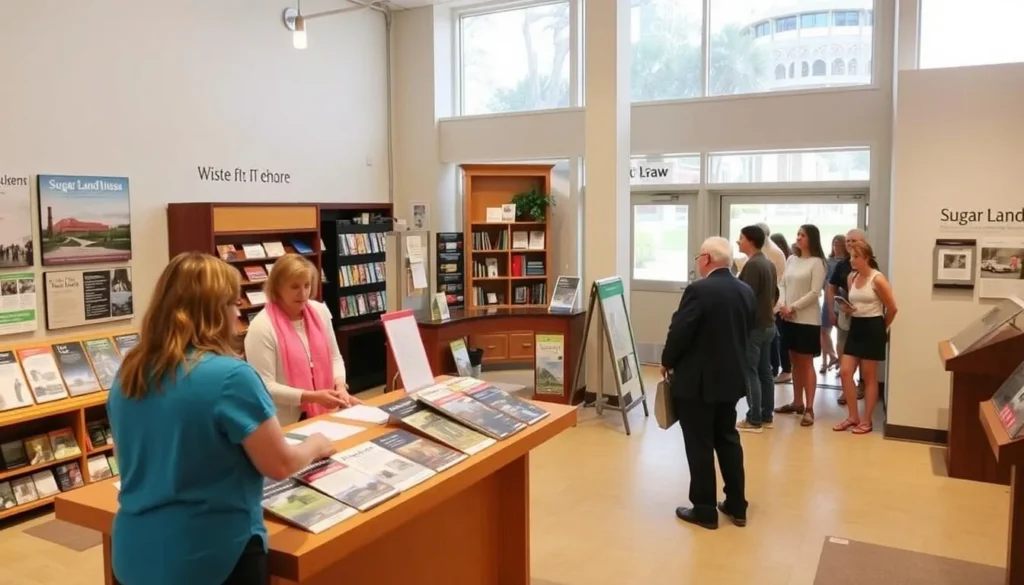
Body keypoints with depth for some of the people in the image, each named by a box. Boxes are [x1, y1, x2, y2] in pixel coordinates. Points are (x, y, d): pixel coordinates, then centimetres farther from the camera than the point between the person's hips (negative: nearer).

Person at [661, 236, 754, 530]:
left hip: (697, 380, -7)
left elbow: (679, 333, -18)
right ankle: (737, 506, 26)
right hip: (731, 378, 7)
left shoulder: (698, 290, -19)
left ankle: (704, 510, 13)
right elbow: (746, 333, 12)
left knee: (699, 445, 4)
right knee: (728, 439, 18)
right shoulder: (746, 291, 4)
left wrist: (667, 362, -1)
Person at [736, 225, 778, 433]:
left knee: (750, 373, -4)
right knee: (765, 371, 13)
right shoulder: (769, 264, 12)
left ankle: (754, 420, 0)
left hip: (753, 326, -9)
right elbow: (775, 293, 18)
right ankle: (767, 416, 20)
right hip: (768, 324, 9)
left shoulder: (752, 265, -18)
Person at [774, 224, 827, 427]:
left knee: (807, 363, -3)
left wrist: (793, 307, -15)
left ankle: (809, 408, 1)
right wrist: (782, 304, -7)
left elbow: (815, 293, -13)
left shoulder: (817, 262, -8)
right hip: (789, 319, 6)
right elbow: (783, 285, 10)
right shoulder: (791, 259, 11)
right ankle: (797, 402, 23)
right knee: (795, 362, 13)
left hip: (807, 320, -6)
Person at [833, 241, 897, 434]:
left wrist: (882, 328, 5)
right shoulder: (851, 277, 7)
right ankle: (853, 416, 14)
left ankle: (866, 421, 13)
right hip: (855, 327, 7)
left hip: (873, 328, -7)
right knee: (845, 371, 1)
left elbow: (892, 308, -8)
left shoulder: (877, 279, -14)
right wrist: (847, 309, -2)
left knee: (869, 376, 2)